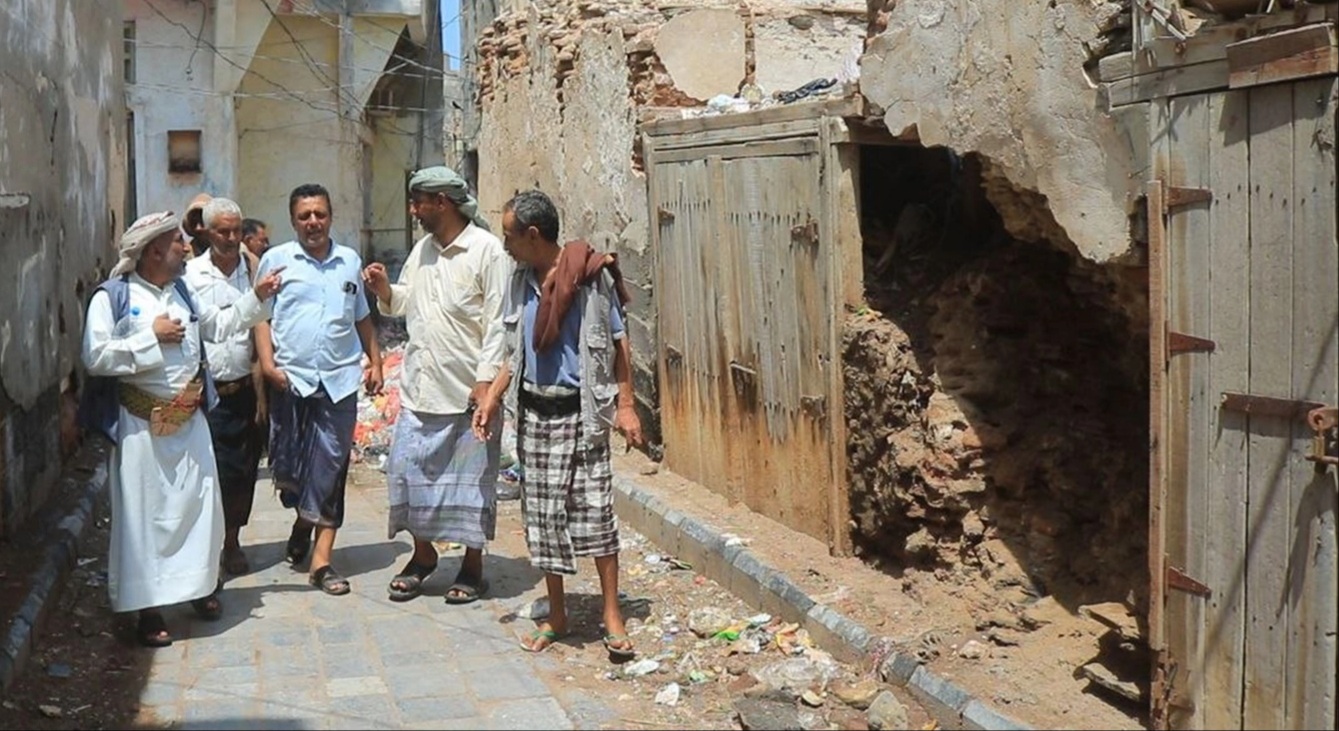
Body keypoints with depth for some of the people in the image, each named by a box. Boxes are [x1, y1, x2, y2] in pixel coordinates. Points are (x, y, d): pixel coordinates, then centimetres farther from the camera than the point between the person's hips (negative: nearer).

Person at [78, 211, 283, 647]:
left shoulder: (182, 291, 11)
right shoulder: (112, 297, -10)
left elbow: (219, 325, 24)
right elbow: (96, 357, -18)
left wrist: (256, 298, 14)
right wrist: (151, 338, -17)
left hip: (189, 420, 6)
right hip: (142, 424, -6)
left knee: (199, 504, 12)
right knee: (145, 512, -1)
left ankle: (198, 586, 30)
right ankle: (148, 607, 8)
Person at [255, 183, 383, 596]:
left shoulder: (350, 261, 13)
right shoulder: (276, 260, 5)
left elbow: (362, 317, 22)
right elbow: (261, 316, 3)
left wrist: (375, 361, 14)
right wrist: (268, 363, -8)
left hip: (339, 380, 1)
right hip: (290, 378, -1)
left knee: (330, 469, -2)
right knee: (289, 465, 3)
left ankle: (321, 559, 2)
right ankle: (304, 519, 36)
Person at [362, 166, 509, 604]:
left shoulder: (487, 250, -9)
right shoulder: (422, 250, 12)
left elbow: (498, 321, -13)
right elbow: (404, 304, 23)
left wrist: (487, 379, -18)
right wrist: (385, 290, 2)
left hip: (468, 390, -6)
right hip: (420, 388, 7)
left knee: (470, 479, 4)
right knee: (408, 469, 8)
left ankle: (472, 566, 18)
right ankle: (423, 555, 26)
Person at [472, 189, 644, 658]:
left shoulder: (592, 277, -9)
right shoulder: (521, 282, 8)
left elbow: (618, 343, -5)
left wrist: (625, 405, -10)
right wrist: (491, 399, 8)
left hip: (580, 412, -5)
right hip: (534, 412, 6)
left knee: (593, 508, -6)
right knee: (542, 514, 8)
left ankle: (612, 615, 4)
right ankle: (555, 616, 19)